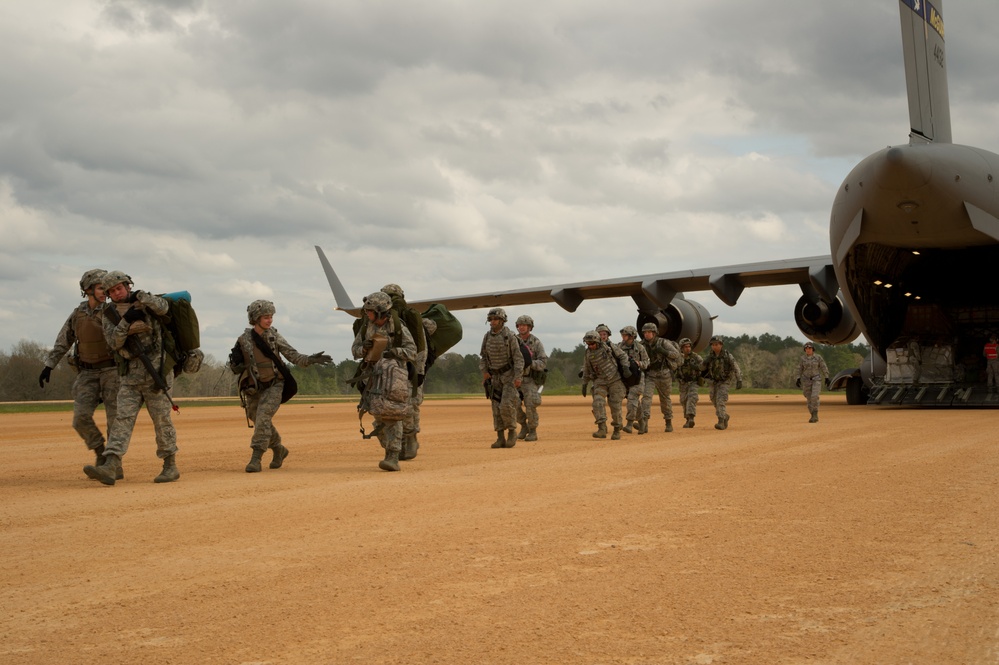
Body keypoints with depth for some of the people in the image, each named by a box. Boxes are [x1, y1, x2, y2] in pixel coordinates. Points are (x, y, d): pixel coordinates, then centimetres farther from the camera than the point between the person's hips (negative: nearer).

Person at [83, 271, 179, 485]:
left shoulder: (146, 303, 1)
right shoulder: (110, 314, 8)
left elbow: (163, 308, -19)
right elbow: (114, 342, -5)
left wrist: (141, 296, -29)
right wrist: (125, 322, -19)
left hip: (156, 371, -3)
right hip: (130, 375, 3)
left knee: (161, 419, -1)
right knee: (123, 418, -7)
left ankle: (170, 466, 10)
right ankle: (109, 467, -17)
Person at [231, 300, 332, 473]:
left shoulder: (274, 336, -2)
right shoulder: (244, 340, -3)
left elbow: (292, 355, -7)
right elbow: (234, 366, 3)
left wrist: (309, 360, -22)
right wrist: (237, 366, -20)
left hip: (273, 386, -2)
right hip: (253, 389, 2)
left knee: (263, 418, -19)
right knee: (260, 422, 11)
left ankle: (256, 458, -17)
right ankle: (279, 450, 34)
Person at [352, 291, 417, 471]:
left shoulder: (398, 327, -12)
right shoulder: (366, 325, 0)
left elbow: (411, 351, -9)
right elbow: (355, 349, 7)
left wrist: (394, 351, -26)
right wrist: (364, 349, -16)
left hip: (394, 375, -5)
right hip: (375, 375, 5)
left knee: (392, 417, -15)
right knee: (379, 418, 7)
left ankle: (393, 458, -19)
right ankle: (389, 450, 25)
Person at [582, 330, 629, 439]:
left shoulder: (609, 346, -8)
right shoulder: (587, 353, 0)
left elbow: (623, 355, 1)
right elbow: (586, 370, 14)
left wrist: (625, 367, -15)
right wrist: (584, 385, 15)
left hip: (615, 379, -2)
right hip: (600, 381, 2)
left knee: (615, 405, -4)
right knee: (598, 402, -19)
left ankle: (617, 430, 12)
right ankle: (602, 429, -24)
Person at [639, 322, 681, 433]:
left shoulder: (663, 343, -8)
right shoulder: (643, 345, 2)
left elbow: (676, 354, -8)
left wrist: (664, 351, -23)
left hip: (663, 374, -2)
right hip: (649, 375, 2)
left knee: (665, 398, 10)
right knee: (646, 396, -16)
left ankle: (669, 422, 28)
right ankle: (644, 422, -22)